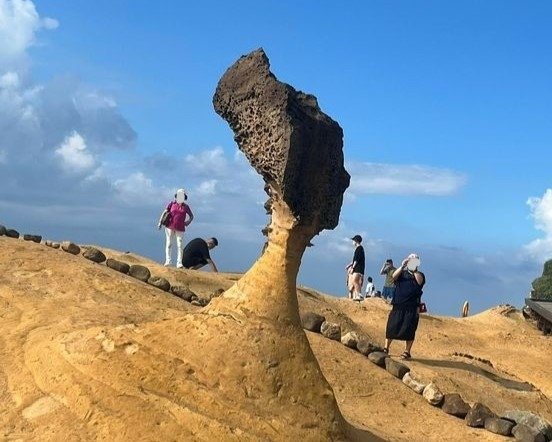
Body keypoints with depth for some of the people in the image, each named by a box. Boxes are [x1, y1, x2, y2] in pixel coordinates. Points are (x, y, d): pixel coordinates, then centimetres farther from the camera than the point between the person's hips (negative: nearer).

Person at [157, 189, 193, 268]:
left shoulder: (186, 207, 8)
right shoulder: (172, 204, 6)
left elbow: (191, 216, 20)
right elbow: (165, 212, 6)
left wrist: (188, 222, 2)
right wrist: (160, 222, -3)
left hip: (180, 229, 0)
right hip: (170, 227, 0)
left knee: (179, 245, -5)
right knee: (169, 244, -3)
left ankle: (179, 263, -8)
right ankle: (168, 260, -2)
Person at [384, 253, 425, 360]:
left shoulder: (419, 275, 10)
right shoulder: (402, 273, 13)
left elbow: (420, 282, -12)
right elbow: (394, 276, -7)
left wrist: (414, 270, -18)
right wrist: (402, 266, -19)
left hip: (412, 307, -1)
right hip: (398, 305, 1)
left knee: (409, 330, -2)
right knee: (392, 327, 0)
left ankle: (407, 352, 7)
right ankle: (386, 348, 10)